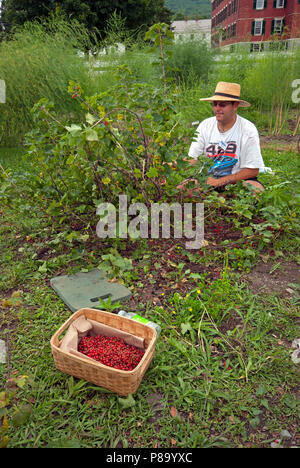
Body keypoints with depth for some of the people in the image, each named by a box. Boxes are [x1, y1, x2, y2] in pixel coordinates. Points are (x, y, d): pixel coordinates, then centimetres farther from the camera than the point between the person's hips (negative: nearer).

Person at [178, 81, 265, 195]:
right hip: (208, 177, 2)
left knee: (256, 191, -33)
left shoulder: (248, 129, -10)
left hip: (238, 179, -1)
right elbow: (192, 159, -1)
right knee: (180, 189, -24)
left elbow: (253, 170, -11)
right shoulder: (205, 125, 0)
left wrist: (221, 181, -20)